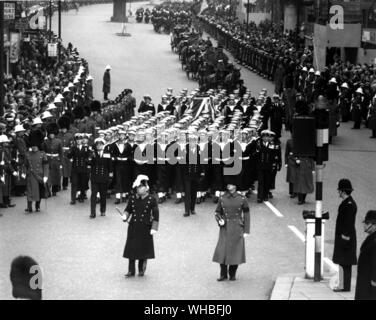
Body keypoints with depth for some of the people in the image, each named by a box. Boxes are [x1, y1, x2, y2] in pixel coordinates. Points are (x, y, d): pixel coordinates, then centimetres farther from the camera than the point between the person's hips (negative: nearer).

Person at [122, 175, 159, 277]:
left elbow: (156, 215, -3)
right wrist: (125, 216, -9)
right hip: (133, 227, 3)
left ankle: (141, 270, 20)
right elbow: (128, 209, 13)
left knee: (143, 249, 4)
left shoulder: (151, 200, -5)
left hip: (145, 228, -3)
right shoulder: (132, 198, 3)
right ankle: (131, 271, 9)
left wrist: (154, 228, -9)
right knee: (131, 249, 2)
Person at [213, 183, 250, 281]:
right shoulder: (222, 199, 2)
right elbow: (217, 212, 13)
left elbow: (246, 215, 2)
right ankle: (223, 274, 12)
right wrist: (219, 220, -9)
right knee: (222, 251, -3)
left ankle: (232, 274, 17)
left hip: (237, 229, -1)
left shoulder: (242, 199, -2)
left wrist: (246, 231, -1)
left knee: (236, 251, 1)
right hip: (225, 229, 1)